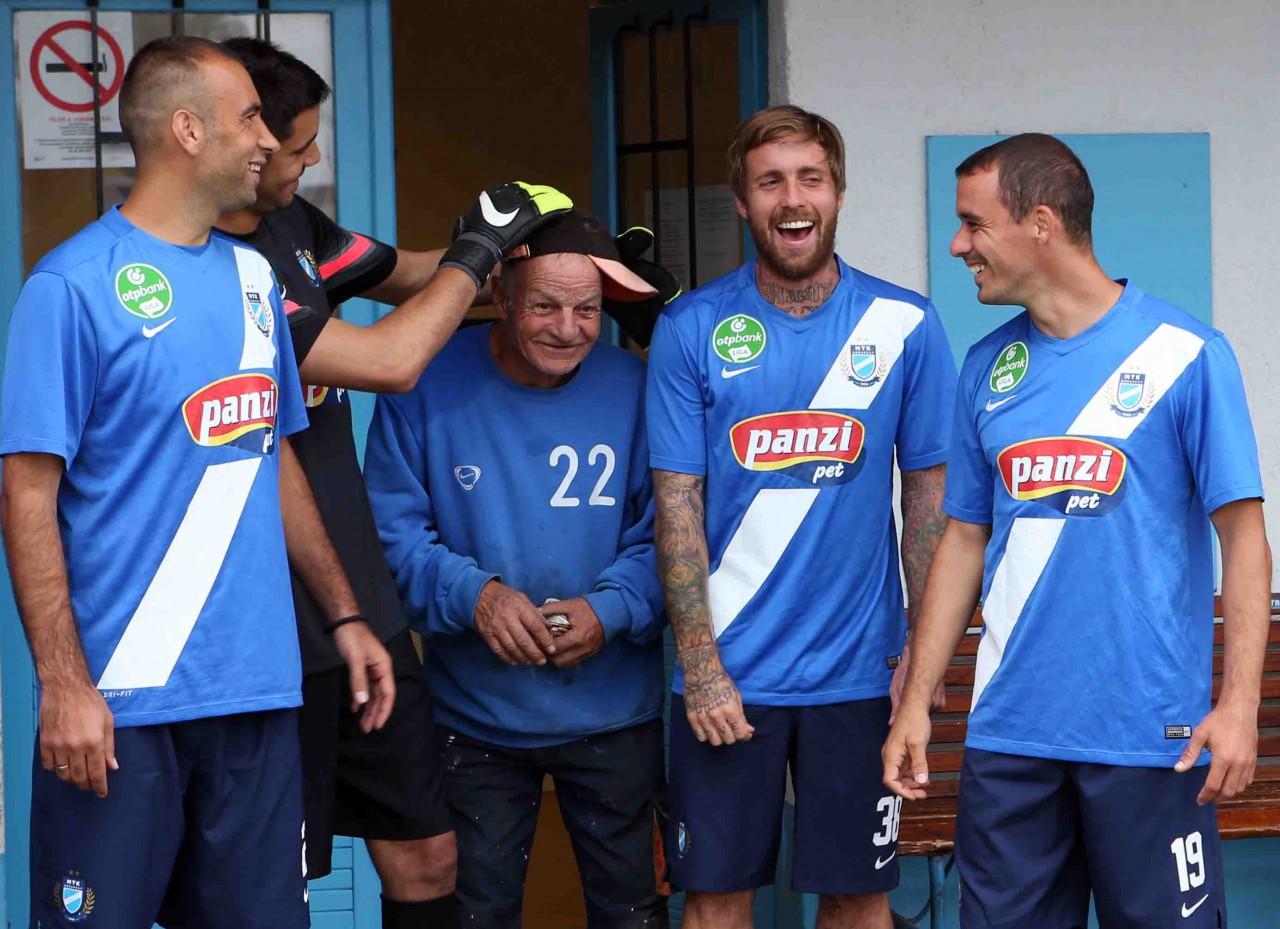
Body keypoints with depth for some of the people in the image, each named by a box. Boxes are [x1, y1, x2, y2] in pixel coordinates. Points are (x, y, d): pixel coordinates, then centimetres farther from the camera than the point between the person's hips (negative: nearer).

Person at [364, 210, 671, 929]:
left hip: (615, 713, 0)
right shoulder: (429, 385, -8)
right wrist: (472, 594, -26)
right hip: (474, 715, 0)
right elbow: (393, 532, -9)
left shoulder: (635, 390, -6)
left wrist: (610, 608, -24)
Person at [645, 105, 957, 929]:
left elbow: (929, 495, 4)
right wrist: (702, 666, -9)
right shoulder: (691, 330, -2)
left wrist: (924, 652, -1)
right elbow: (677, 502, -3)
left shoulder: (905, 326, 0)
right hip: (728, 675, 0)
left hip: (858, 671, 0)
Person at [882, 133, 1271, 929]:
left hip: (1150, 735, -4)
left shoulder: (1184, 354, -6)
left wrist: (1240, 702, -16)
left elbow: (1243, 535, -7)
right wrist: (916, 701, 9)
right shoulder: (989, 368, 9)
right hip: (1008, 735, 5)